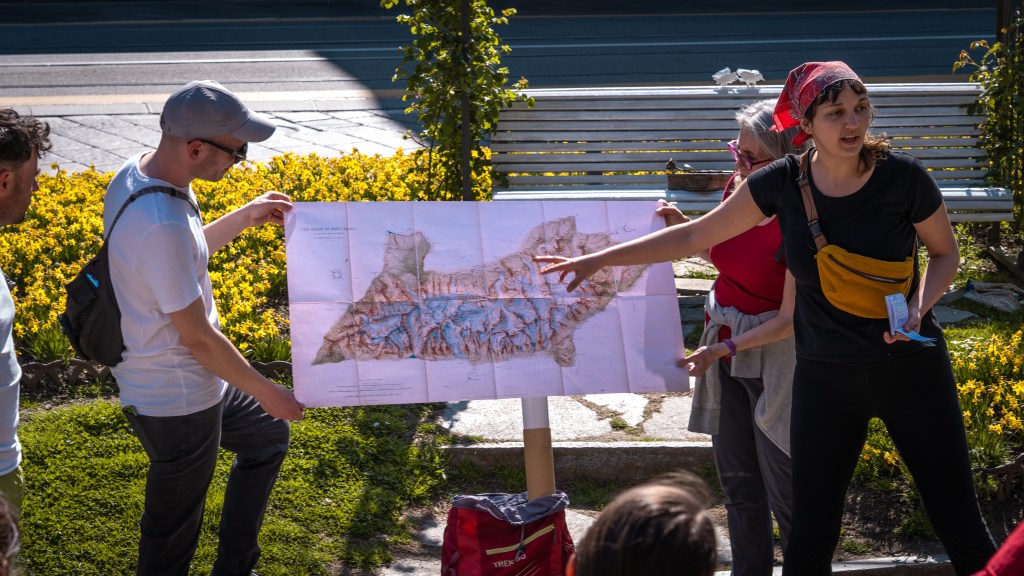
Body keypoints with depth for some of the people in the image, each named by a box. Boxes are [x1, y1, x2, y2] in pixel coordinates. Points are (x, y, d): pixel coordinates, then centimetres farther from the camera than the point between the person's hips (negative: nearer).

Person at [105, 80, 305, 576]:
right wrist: (267, 392, -11)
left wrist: (244, 218, 12)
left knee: (268, 435, 30)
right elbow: (198, 338, -25)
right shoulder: (160, 225, -34)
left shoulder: (135, 173, -4)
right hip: (177, 403, -10)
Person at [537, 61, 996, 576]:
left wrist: (918, 307, -18)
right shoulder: (784, 182, -8)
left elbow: (945, 253, 3)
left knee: (959, 522, 3)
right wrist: (598, 260, 1)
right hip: (825, 376, 1)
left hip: (910, 365, -1)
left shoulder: (902, 177, -13)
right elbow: (696, 235, 1)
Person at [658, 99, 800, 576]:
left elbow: (790, 319, -19)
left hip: (772, 354, -7)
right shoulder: (738, 189, -2)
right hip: (724, 345, 8)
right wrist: (684, 226, 1)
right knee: (737, 484, 16)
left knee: (786, 492, -1)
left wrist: (723, 349, -22)